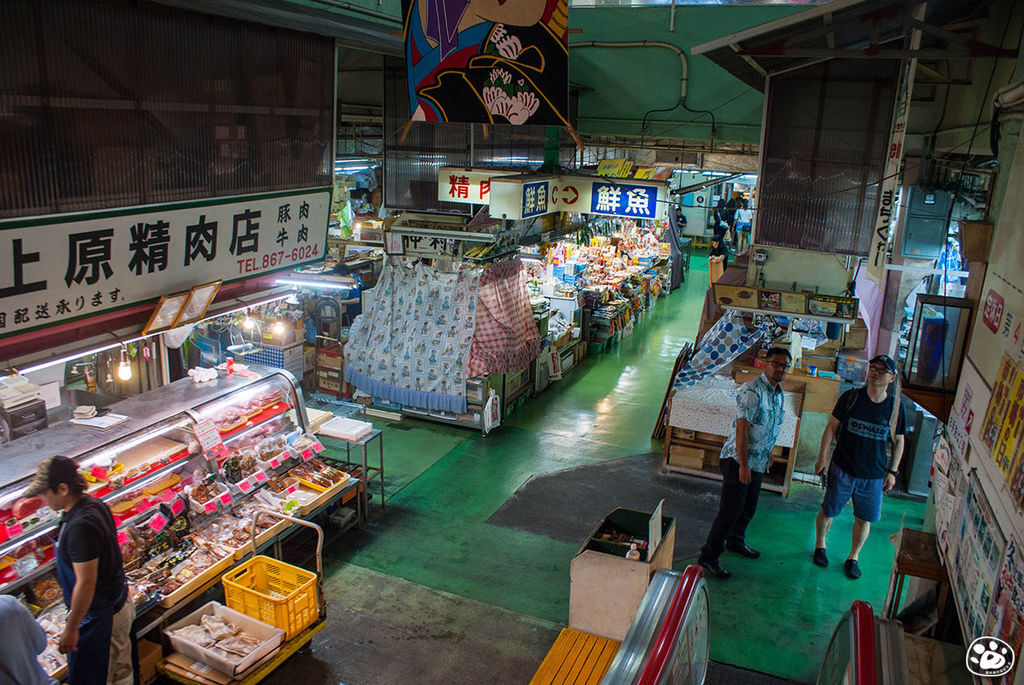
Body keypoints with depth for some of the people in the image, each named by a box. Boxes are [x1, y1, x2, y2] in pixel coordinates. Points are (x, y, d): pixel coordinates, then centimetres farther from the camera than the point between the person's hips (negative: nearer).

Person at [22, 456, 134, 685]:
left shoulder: (79, 527, -29)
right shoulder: (95, 504, 1)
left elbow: (86, 584, -26)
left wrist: (71, 628, -16)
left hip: (100, 618, -9)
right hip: (120, 604, 9)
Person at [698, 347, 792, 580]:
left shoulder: (778, 393, 10)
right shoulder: (752, 391, -19)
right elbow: (742, 429, -22)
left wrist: (766, 457, 22)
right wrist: (743, 465, -24)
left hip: (758, 462, 9)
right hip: (738, 460, -9)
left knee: (748, 508, 20)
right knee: (731, 509, -8)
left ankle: (735, 542, 42)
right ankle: (709, 557, 0)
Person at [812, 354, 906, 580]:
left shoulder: (895, 406, -2)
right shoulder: (851, 397, -6)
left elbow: (898, 441, 8)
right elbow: (832, 427, -1)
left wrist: (892, 472, 5)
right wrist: (822, 457, -4)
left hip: (874, 475, 1)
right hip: (842, 468, -1)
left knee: (864, 519, 9)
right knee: (828, 511, 9)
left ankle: (853, 558, 29)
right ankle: (820, 545, 34)